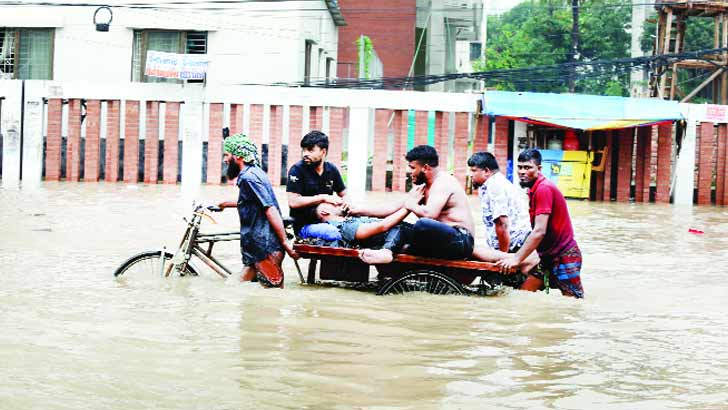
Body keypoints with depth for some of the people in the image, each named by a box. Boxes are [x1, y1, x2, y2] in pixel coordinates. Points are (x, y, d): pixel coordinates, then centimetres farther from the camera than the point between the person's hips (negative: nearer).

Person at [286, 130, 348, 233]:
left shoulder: (332, 170, 5)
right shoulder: (297, 169, -7)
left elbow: (343, 194, 18)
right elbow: (293, 202, -15)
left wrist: (345, 202, -7)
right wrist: (323, 198, -16)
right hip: (303, 224, -5)